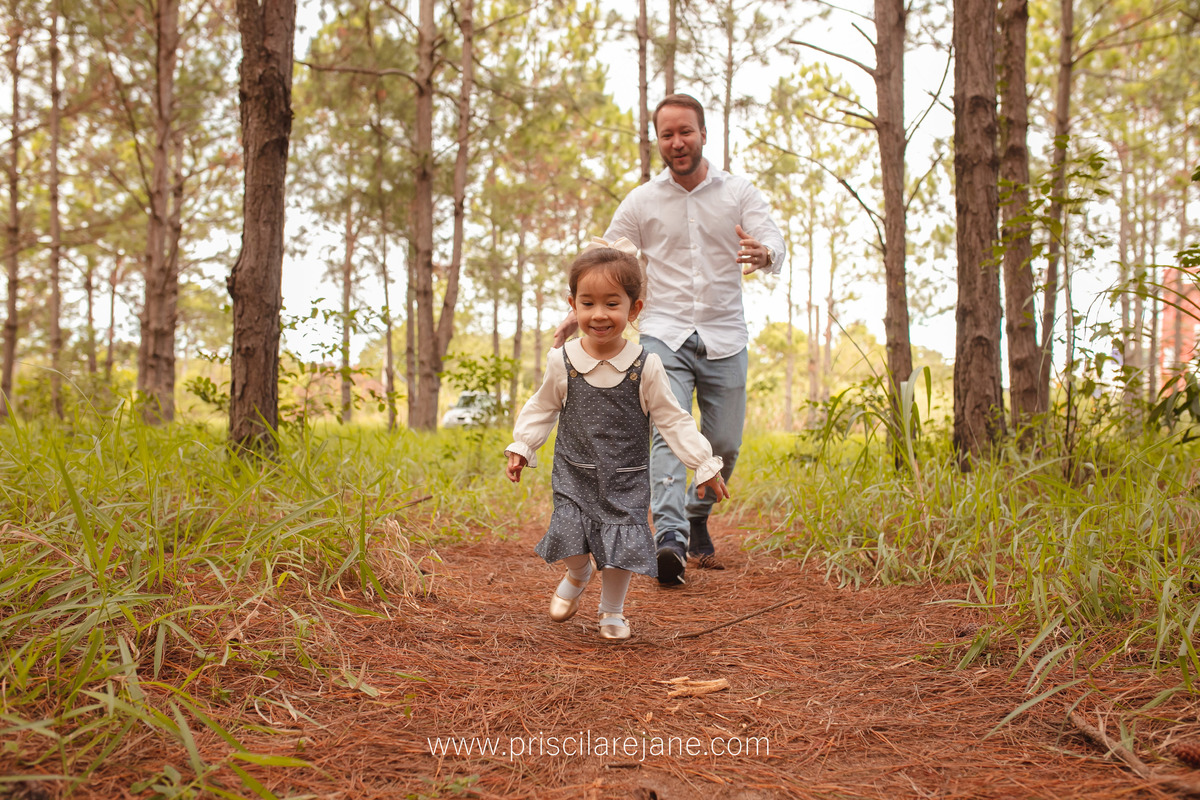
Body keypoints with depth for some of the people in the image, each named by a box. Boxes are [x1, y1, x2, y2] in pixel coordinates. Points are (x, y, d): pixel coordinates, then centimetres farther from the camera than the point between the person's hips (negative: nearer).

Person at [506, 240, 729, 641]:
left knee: (622, 544, -3)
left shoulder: (646, 367, -11)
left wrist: (705, 465, -4)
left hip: (626, 479, -1)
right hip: (574, 473, 1)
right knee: (568, 537, -9)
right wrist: (521, 447, 5)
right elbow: (542, 408, 10)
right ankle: (578, 575, 29)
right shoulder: (562, 361, -8)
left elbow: (672, 420, -3)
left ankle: (612, 610, 25)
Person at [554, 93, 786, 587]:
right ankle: (669, 536, -30)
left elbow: (773, 241, -6)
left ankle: (698, 518, 30)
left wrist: (762, 253, -32)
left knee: (724, 444, 4)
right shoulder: (641, 201, 7)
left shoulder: (740, 193, 6)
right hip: (664, 334, -1)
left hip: (724, 337, 1)